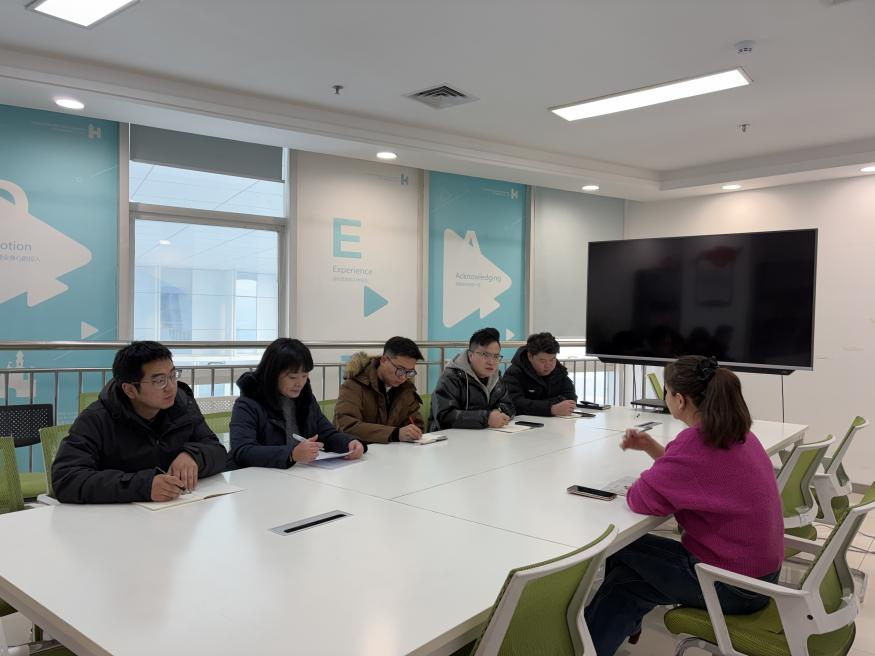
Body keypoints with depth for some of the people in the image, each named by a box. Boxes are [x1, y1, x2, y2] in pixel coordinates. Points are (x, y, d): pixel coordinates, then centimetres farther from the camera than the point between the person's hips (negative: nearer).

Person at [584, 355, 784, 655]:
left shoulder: (696, 440, -27)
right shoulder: (734, 431, 4)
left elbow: (643, 499, -22)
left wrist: (636, 486, -1)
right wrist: (651, 447, 7)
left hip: (731, 583, -8)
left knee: (621, 550, 11)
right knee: (627, 574, 16)